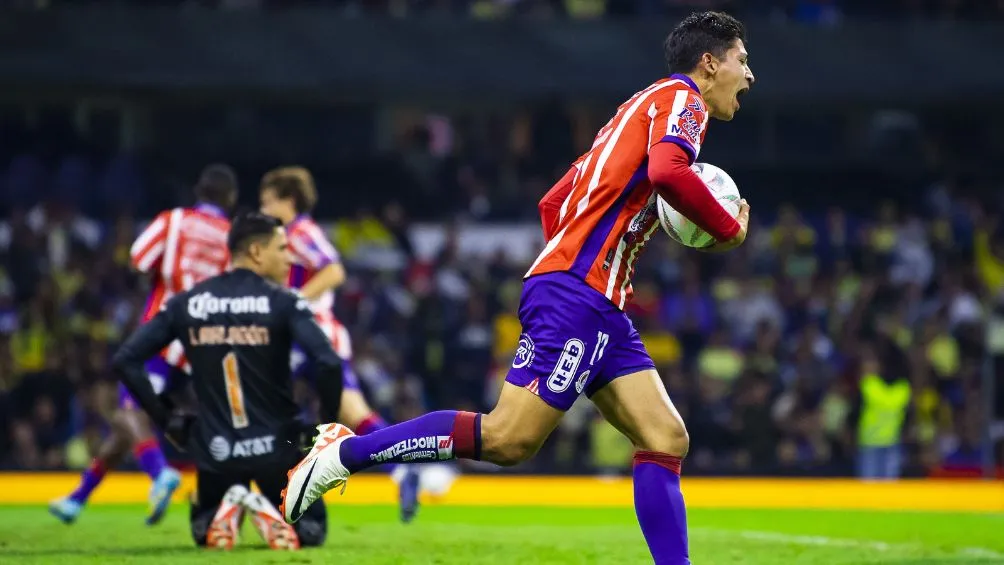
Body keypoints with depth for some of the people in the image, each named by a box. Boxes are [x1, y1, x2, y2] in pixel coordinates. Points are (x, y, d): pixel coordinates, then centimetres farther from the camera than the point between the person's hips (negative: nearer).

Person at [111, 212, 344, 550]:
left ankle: (227, 510, -8)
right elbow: (329, 365, -22)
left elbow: (125, 362, 0)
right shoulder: (282, 303, -9)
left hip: (215, 452, 3)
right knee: (311, 532, 19)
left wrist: (165, 419, 7)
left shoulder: (188, 303, 2)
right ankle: (267, 510, -14)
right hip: (275, 449, -3)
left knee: (204, 533, 28)